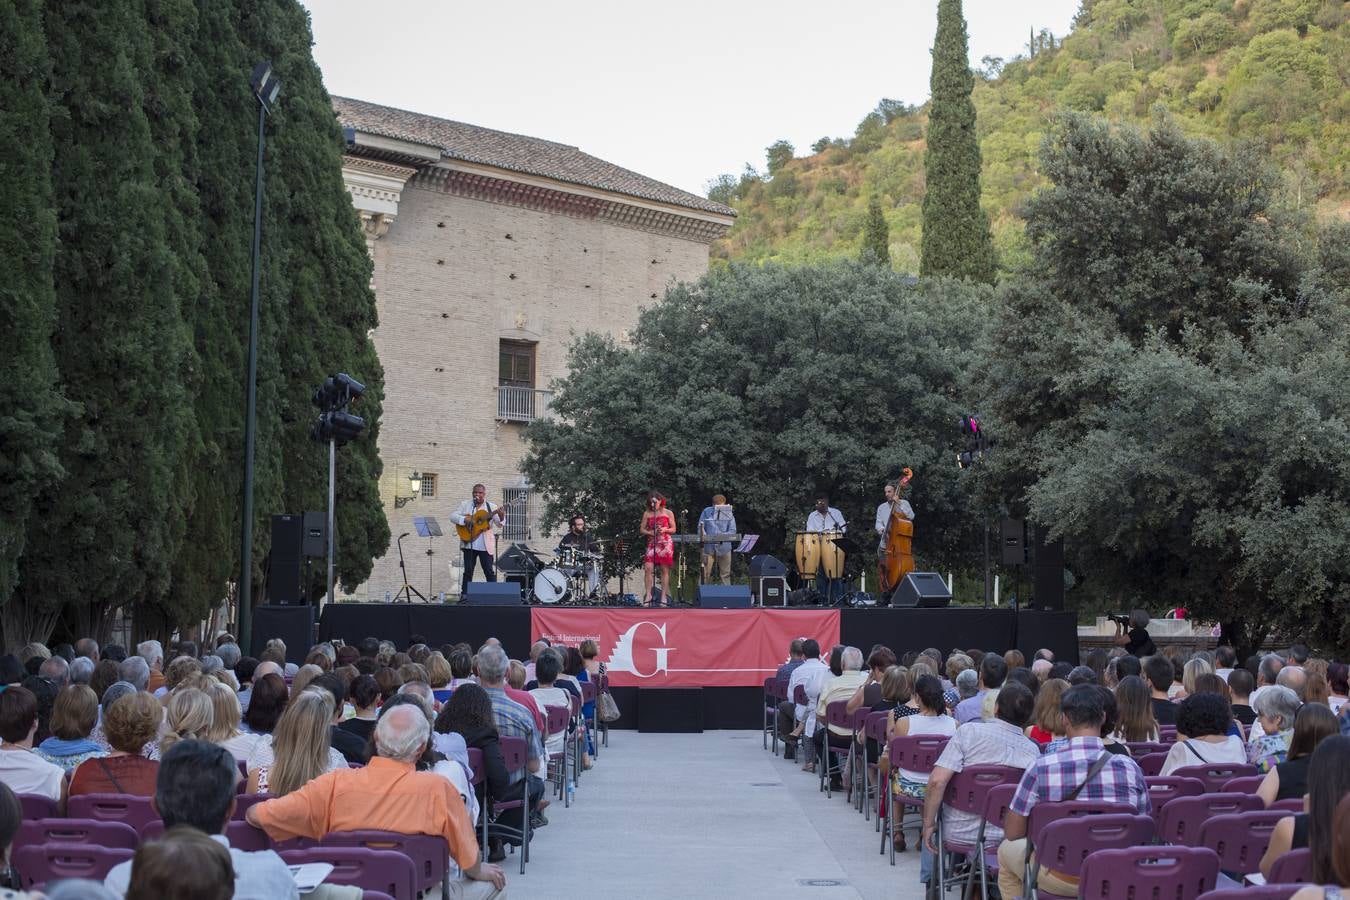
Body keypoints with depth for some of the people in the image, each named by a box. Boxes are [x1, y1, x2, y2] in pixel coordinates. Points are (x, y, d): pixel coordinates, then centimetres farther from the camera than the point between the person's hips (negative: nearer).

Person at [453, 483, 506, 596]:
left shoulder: (491, 506, 5)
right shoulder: (465, 505, 10)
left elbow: (499, 523, -1)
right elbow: (453, 517, 2)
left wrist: (501, 516, -24)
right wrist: (465, 520, -15)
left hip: (485, 545, -1)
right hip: (468, 544, 1)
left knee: (489, 571, -2)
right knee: (468, 571, 3)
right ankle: (464, 594, 8)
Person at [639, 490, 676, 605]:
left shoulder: (668, 513, 4)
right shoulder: (647, 514, 8)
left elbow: (673, 529, 7)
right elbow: (642, 529, 9)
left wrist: (665, 530, -12)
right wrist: (650, 532, -10)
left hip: (666, 543, -1)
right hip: (652, 543, 1)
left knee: (664, 570, 0)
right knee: (648, 568, -11)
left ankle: (664, 596, 5)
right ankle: (648, 595, -6)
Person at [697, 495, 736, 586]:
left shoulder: (728, 513, 0)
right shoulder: (707, 512, 3)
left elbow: (732, 531, -5)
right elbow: (700, 528, 4)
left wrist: (723, 536, -23)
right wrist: (703, 535, -17)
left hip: (724, 547, 0)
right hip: (709, 547, 0)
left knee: (725, 574, 8)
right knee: (705, 573, -3)